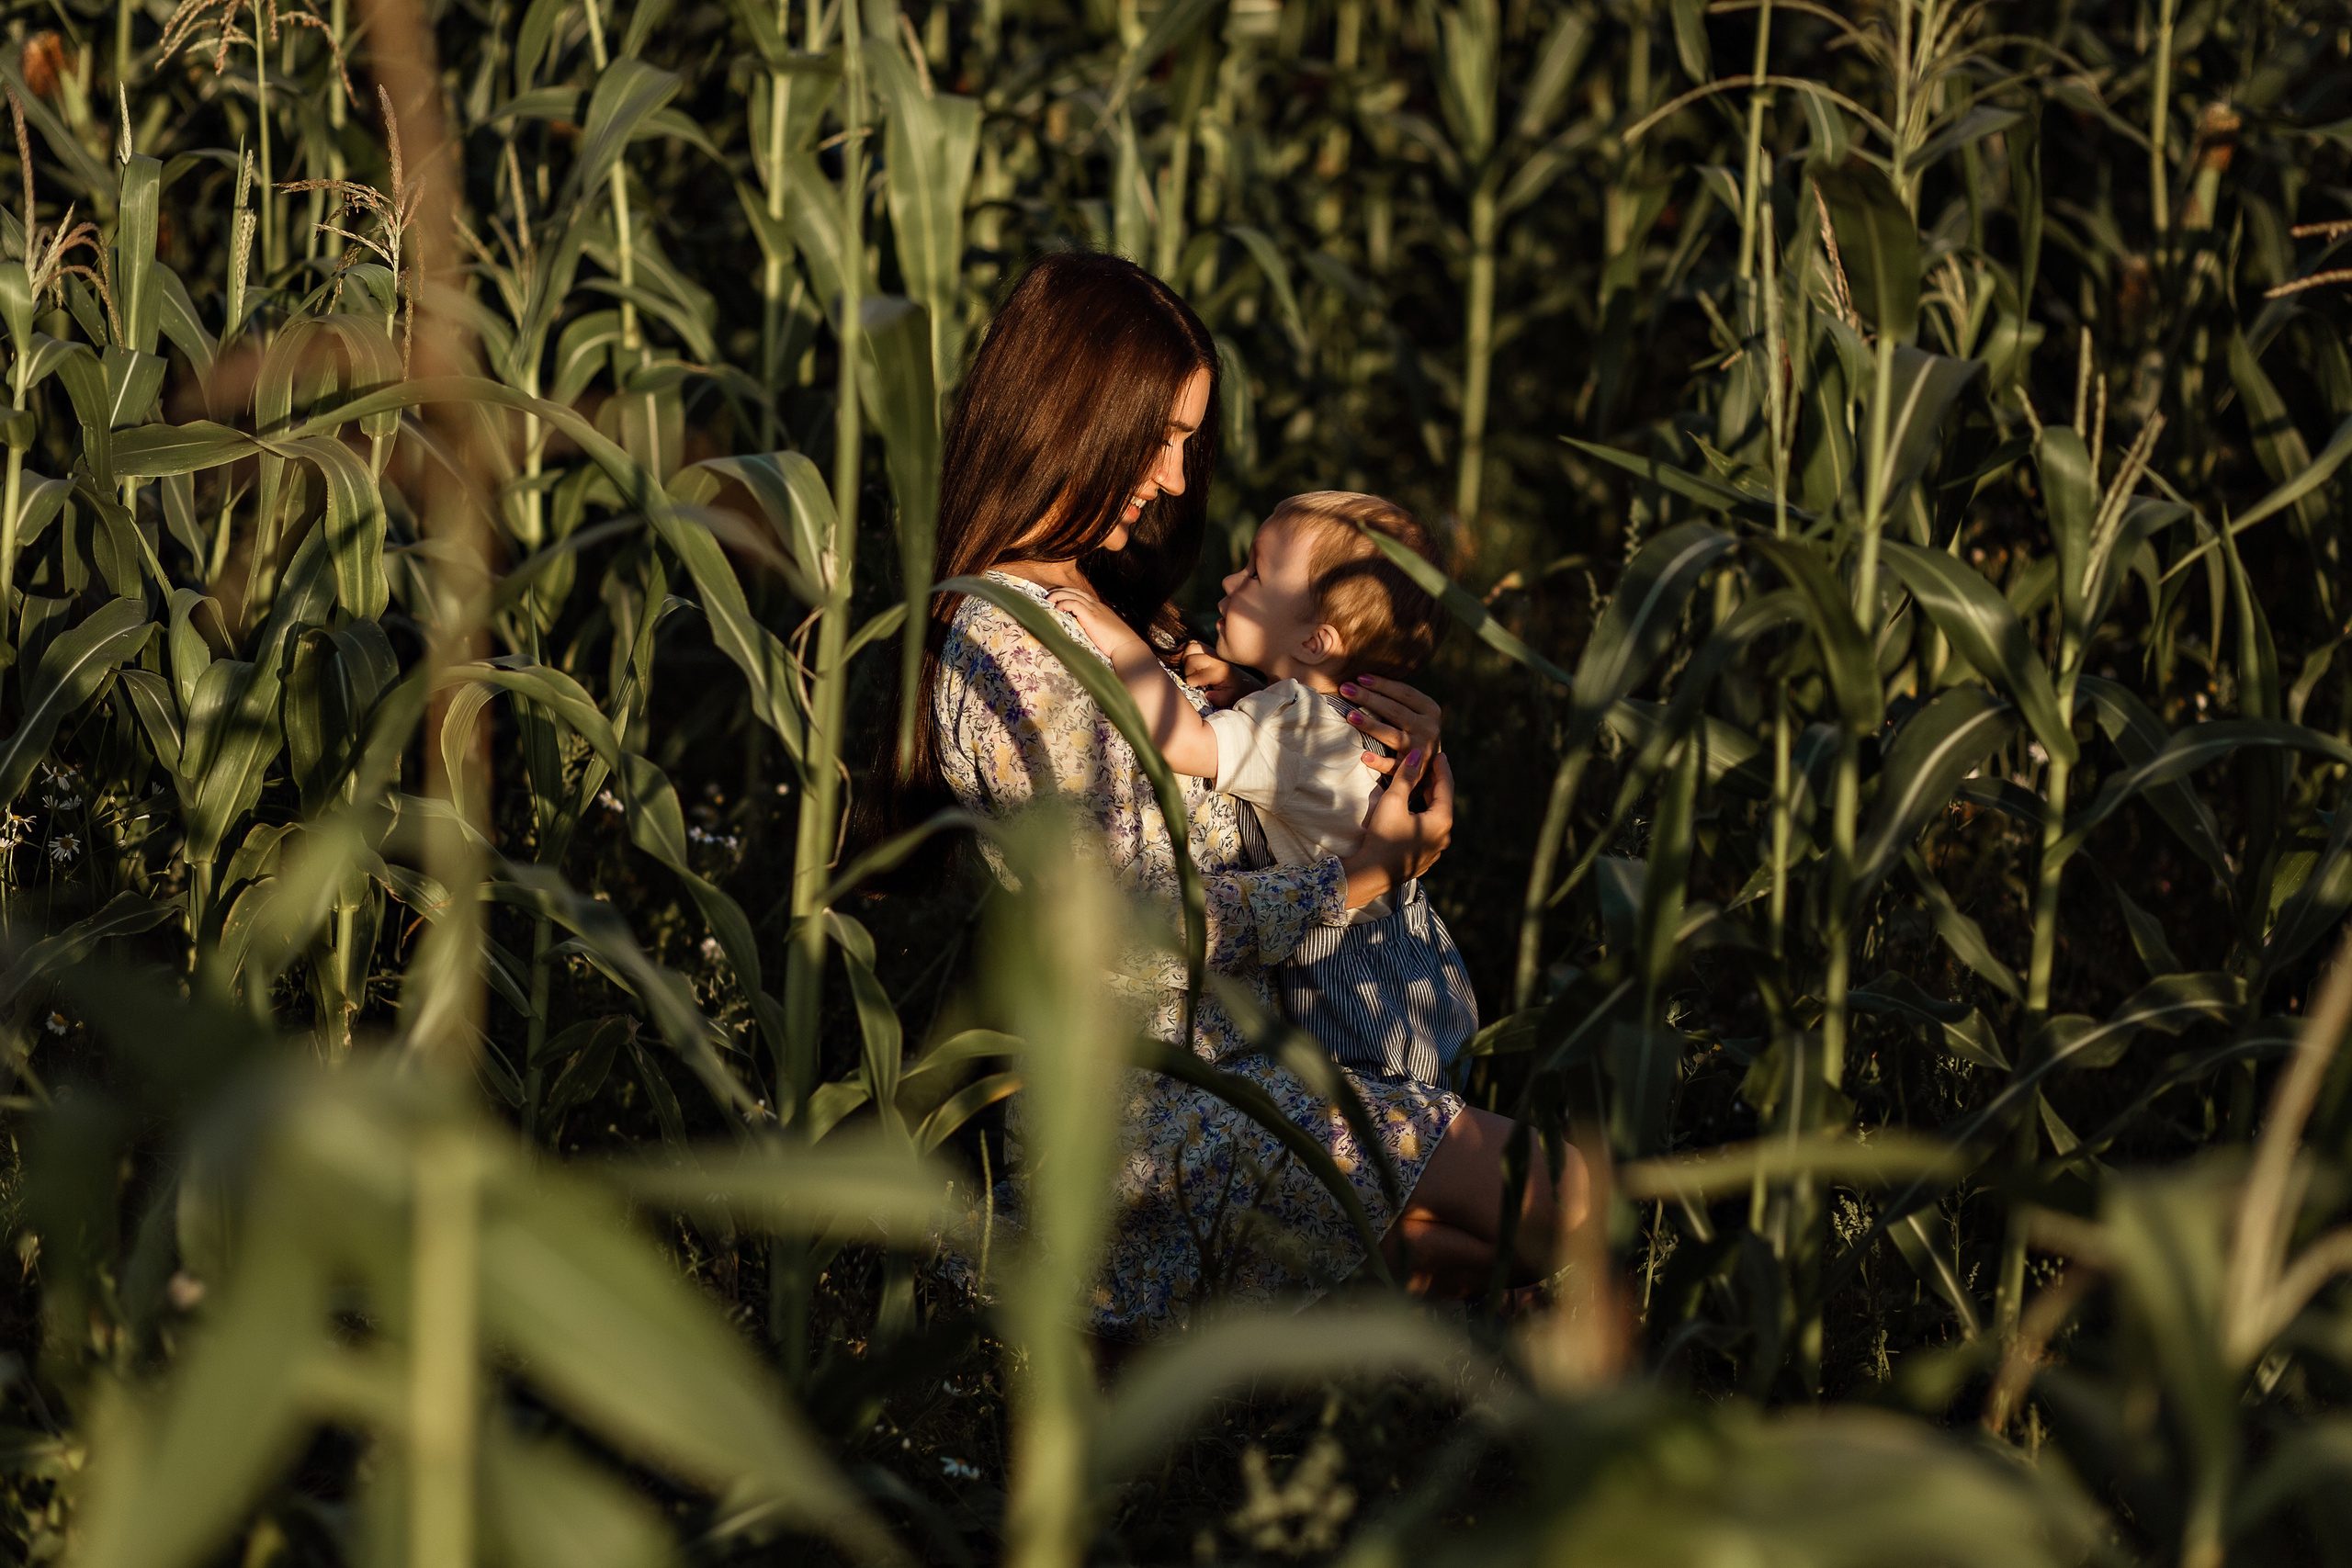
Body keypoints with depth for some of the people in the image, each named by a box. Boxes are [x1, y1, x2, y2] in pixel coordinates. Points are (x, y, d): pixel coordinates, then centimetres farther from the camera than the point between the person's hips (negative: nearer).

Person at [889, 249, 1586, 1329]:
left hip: (1220, 1056, 10)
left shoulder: (1098, 601, 13)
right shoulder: (1011, 643, -18)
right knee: (1564, 1202, -12)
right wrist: (1367, 871, -11)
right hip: (1145, 1107, -10)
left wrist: (1351, 712, 6)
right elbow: (1131, 925, -19)